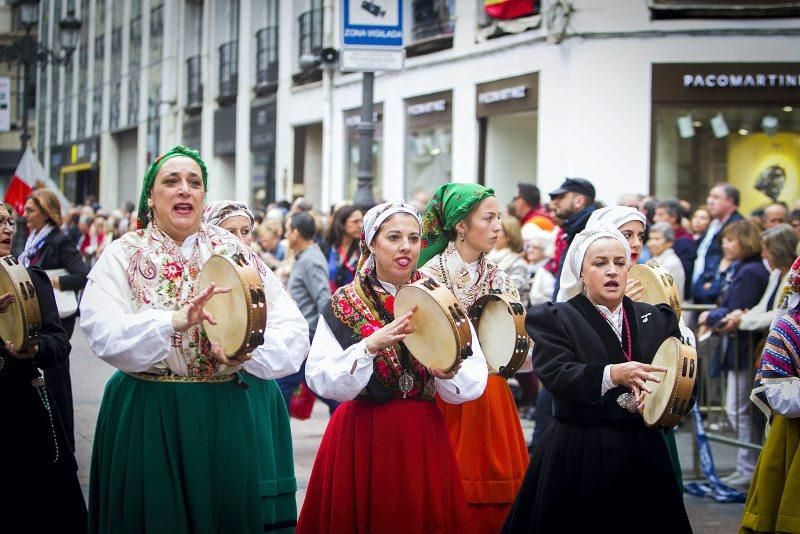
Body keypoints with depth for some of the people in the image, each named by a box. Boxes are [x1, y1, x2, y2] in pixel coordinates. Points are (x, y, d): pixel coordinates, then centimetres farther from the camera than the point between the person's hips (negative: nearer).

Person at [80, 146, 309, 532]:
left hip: (222, 414, 2)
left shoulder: (234, 252, 4)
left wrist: (243, 352, -23)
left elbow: (292, 330, -5)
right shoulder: (123, 255, -1)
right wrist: (177, 321, -30)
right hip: (145, 415, -2)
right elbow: (104, 333, -17)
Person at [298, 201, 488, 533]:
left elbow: (474, 382, -6)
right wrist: (371, 346, -25)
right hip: (360, 436, -1)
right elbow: (320, 379, -14)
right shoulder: (344, 304, -2)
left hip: (423, 438, 2)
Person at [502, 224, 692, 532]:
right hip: (579, 457, -3)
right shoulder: (553, 318, 1)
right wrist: (612, 375, -29)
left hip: (643, 454, 3)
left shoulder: (656, 318, 13)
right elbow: (555, 375, -14)